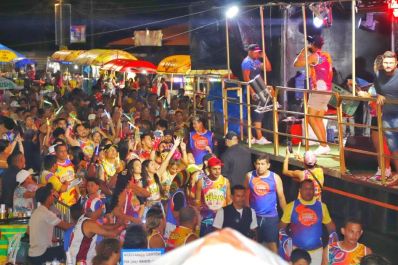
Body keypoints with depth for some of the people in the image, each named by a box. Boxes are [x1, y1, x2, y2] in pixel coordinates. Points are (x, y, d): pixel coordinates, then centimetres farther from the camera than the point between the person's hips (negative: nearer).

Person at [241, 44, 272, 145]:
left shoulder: (257, 61, 17)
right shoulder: (247, 62, -10)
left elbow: (268, 68, 13)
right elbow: (246, 78, -17)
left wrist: (264, 56, 4)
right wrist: (252, 92, -23)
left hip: (258, 90, 9)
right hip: (253, 92, -9)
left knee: (254, 114, 10)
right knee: (258, 114, -10)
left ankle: (251, 137, 15)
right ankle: (259, 138, -9)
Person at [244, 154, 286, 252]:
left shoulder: (275, 177, -4)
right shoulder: (250, 176, -1)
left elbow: (281, 197, 2)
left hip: (271, 216, -1)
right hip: (253, 216, 2)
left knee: (272, 243, 0)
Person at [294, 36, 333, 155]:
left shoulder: (314, 56, -11)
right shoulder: (327, 56, 14)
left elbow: (296, 64, -10)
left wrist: (303, 51, 0)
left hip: (319, 90, -9)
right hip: (327, 90, 9)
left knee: (310, 118, -7)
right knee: (318, 119, 12)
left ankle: (323, 145, -13)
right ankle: (325, 146, 8)